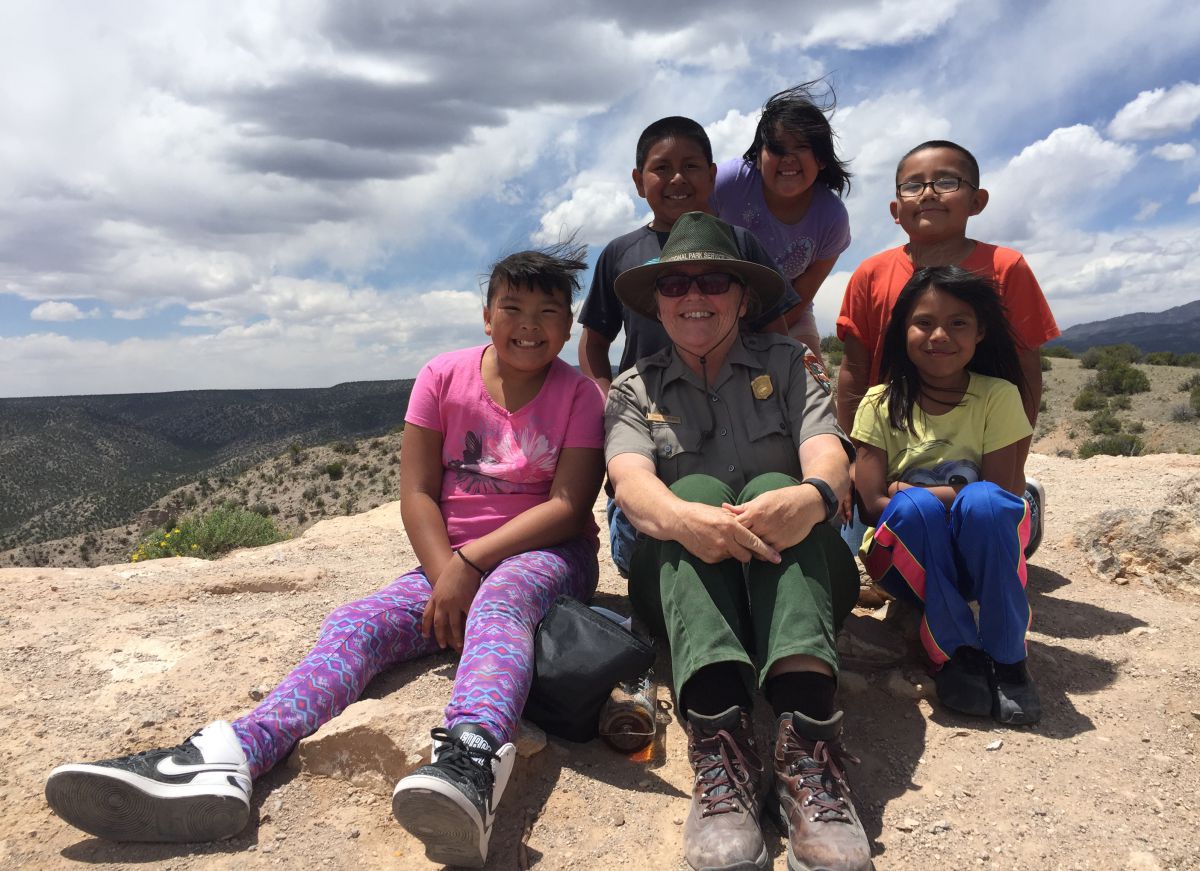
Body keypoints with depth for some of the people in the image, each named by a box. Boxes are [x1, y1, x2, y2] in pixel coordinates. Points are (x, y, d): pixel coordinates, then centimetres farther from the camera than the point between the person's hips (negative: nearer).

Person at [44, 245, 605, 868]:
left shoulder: (578, 395, -2)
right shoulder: (444, 377, 2)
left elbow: (569, 505, -11)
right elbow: (417, 495, -2)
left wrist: (470, 562, -20)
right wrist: (447, 581, -16)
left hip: (545, 555, -3)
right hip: (448, 561, 3)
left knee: (502, 594, -38)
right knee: (356, 623, -22)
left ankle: (470, 759, -65)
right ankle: (228, 757, -42)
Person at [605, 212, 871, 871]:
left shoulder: (787, 364, 12)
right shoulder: (634, 390, 12)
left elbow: (828, 456, -7)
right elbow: (631, 483, -9)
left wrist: (812, 495, -33)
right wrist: (681, 516, -34)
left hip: (795, 573, 1)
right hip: (679, 579, 0)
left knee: (771, 486, -28)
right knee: (698, 487, -29)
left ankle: (807, 738, -48)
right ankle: (717, 740, -48)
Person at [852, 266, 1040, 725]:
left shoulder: (998, 396, -3)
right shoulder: (881, 404, -2)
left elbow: (1003, 493, -11)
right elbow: (873, 502, -8)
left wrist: (908, 491, -15)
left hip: (981, 556, 0)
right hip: (909, 558, 0)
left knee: (983, 502, -33)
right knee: (913, 509, -33)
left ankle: (1006, 658, -19)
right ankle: (956, 652, -21)